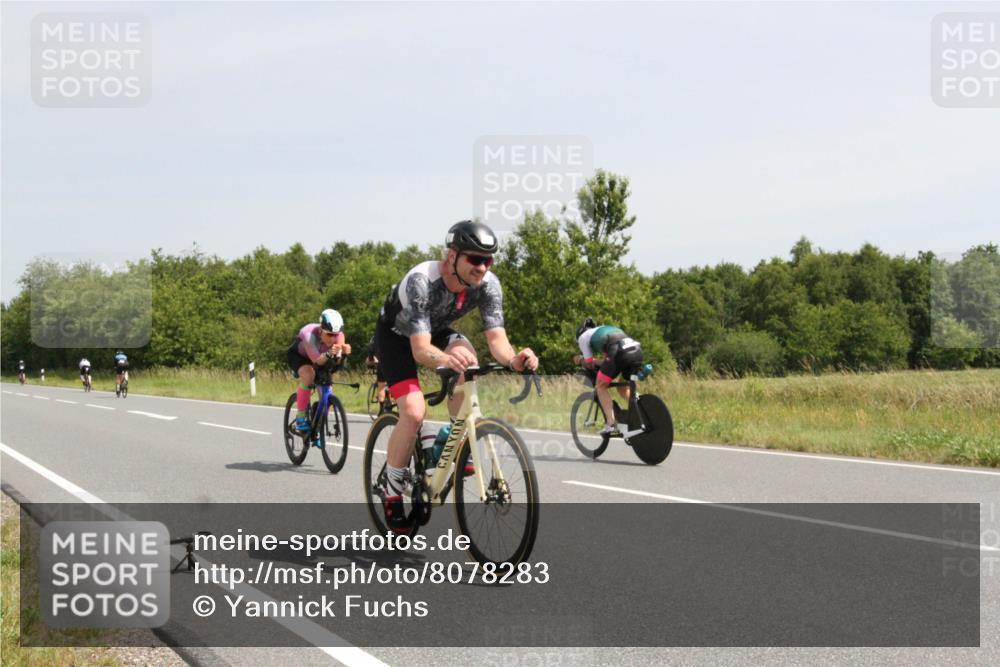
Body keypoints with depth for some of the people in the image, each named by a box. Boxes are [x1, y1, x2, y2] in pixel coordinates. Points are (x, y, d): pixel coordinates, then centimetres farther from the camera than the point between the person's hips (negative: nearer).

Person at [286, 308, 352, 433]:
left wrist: (344, 352, -56)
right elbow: (317, 361, -44)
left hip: (320, 357, 5)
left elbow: (338, 361, -34)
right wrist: (329, 354, -63)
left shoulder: (338, 335, -28)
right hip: (297, 355, -4)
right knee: (309, 374, -35)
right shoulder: (309, 334, -40)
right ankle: (300, 418, -23)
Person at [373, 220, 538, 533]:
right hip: (395, 335, -4)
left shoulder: (487, 284, -24)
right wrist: (446, 359, -67)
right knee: (414, 413, -23)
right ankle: (391, 489, -1)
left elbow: (496, 337, -28)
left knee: (467, 363, -30)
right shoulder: (421, 281, -39)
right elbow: (420, 349, -44)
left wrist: (513, 359, -52)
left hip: (436, 330, 4)